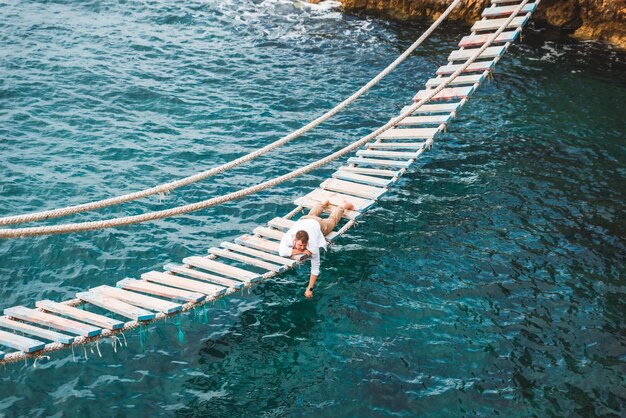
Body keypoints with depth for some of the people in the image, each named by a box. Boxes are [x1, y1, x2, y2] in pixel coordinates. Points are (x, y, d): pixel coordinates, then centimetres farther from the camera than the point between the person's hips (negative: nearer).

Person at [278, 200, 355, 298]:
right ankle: (324, 203, 68)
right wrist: (302, 251, -54)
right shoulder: (288, 237, -48)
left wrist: (310, 289, -45)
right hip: (303, 220, 3)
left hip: (319, 224, -3)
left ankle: (345, 205, 57)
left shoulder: (313, 244, -49)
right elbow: (282, 252, -59)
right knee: (311, 215, 39)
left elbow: (315, 268, -43)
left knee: (332, 220, 30)